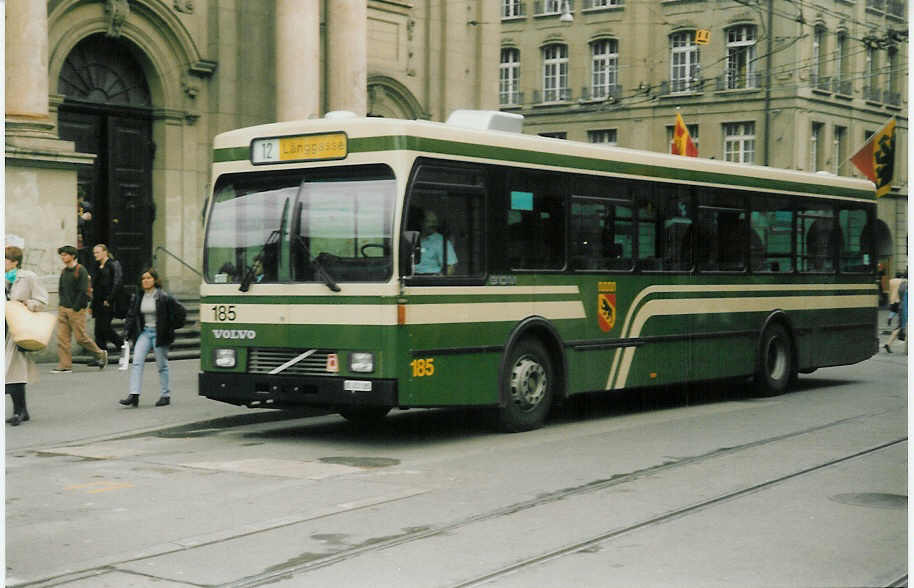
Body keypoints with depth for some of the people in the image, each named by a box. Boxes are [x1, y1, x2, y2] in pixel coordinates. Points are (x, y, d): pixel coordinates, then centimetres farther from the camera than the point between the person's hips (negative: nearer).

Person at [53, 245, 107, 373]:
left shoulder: (81, 271, -9)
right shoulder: (63, 271, 13)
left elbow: (83, 292, -14)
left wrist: (76, 308, -15)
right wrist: (62, 303, 6)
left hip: (77, 310, -7)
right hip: (63, 309, 7)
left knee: (81, 337, -3)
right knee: (61, 337, -1)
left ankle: (100, 354, 17)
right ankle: (65, 366, 2)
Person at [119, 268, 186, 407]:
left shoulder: (164, 297, -9)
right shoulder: (138, 297, 6)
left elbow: (181, 312, -5)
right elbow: (131, 315, 14)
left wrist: (171, 328, -4)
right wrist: (127, 331, 3)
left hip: (159, 334, -4)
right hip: (144, 332, 4)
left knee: (162, 365, 4)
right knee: (137, 362, -9)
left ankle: (165, 395, 16)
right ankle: (134, 395, -14)